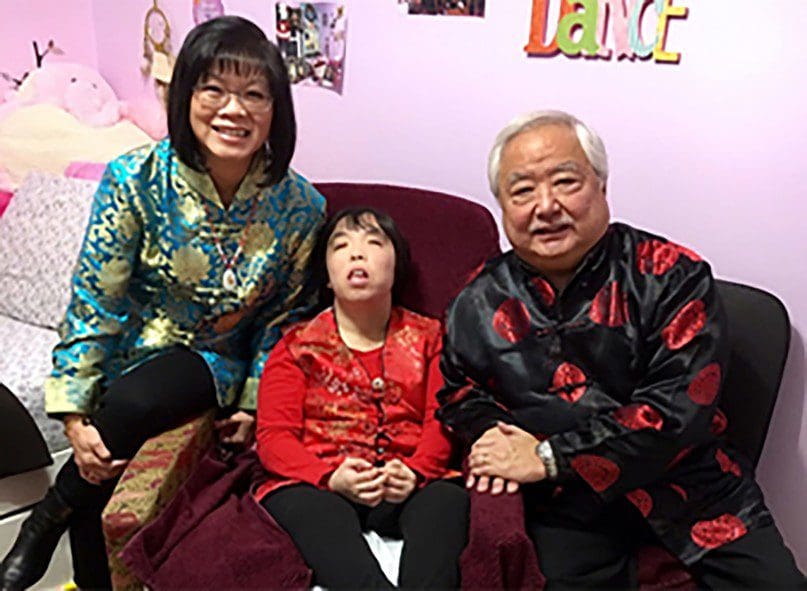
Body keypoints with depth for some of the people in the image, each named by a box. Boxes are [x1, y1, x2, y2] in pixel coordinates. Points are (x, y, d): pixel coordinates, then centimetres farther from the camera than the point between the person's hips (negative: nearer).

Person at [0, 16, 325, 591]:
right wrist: (74, 415, -13)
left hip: (215, 362, -1)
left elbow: (282, 316, 1)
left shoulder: (301, 206, -12)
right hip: (129, 347, 1)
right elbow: (92, 302, -11)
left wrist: (253, 402, -3)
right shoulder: (136, 179, -15)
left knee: (133, 401, -30)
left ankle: (46, 521, 1)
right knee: (99, 463, -20)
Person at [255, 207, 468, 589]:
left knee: (449, 500, -33)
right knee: (318, 512, -36)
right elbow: (274, 435, 4)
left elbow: (441, 421, 5)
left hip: (407, 485, 1)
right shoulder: (298, 346, 15)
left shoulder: (427, 337, 18)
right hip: (319, 486, 0)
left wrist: (415, 472, -18)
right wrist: (332, 478, -17)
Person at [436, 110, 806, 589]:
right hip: (564, 503, 2)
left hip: (686, 480, -1)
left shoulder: (672, 276, -9)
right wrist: (489, 432, -6)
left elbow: (677, 410, -17)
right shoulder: (481, 303, 2)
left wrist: (547, 457, -18)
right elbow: (460, 391, 18)